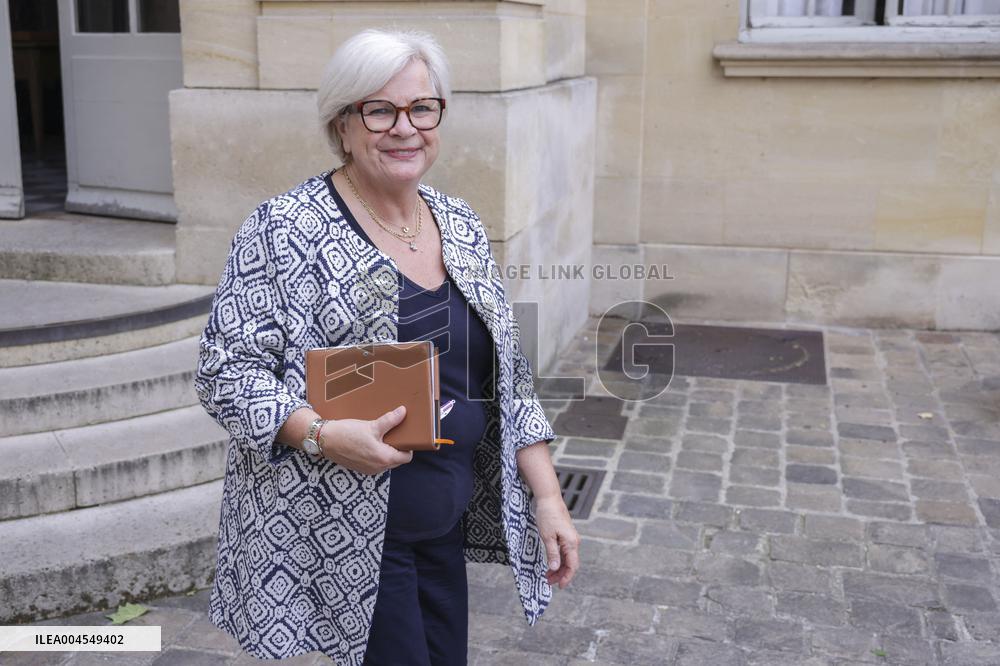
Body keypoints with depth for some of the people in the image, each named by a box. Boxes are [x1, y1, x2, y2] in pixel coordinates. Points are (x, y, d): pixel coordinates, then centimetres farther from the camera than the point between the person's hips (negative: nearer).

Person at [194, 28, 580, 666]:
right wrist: (321, 435, -27)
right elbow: (225, 369, -12)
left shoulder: (462, 226, 7)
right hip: (340, 535, -6)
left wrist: (548, 497, 4)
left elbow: (507, 377, 10)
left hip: (445, 527, 6)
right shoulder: (284, 229, -11)